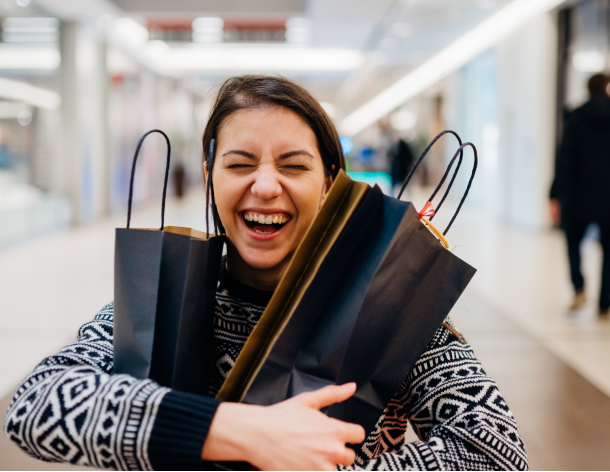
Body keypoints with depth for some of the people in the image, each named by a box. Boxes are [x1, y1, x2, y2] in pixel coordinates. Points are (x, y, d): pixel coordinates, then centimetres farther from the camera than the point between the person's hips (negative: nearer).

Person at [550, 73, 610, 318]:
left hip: (581, 195, 0)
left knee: (573, 240, 18)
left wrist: (556, 197, -8)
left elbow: (565, 158, -7)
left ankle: (579, 288, -3)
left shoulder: (576, 118, -3)